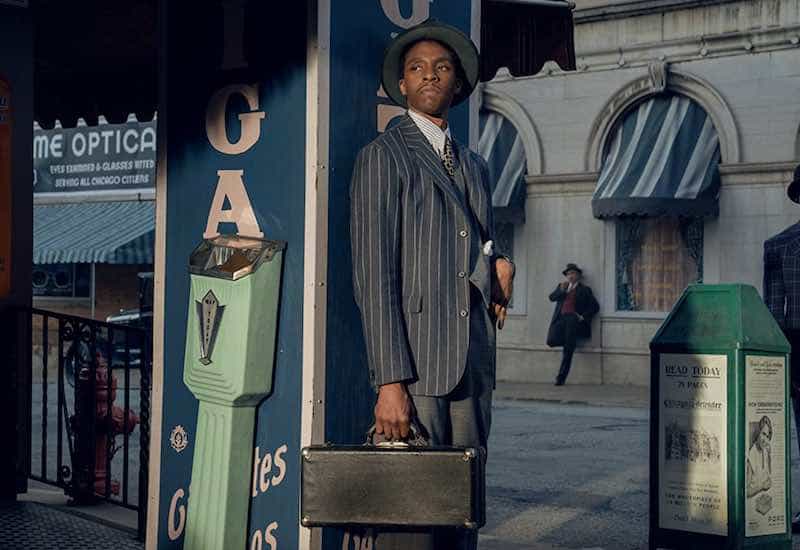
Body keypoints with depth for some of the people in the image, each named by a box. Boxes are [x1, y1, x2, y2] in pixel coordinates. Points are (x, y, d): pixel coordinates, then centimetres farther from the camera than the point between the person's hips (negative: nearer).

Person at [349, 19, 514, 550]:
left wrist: (498, 275, 5)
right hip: (415, 363, -6)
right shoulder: (383, 157, -1)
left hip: (473, 366, 6)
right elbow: (374, 274, -9)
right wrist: (390, 382, -17)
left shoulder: (475, 167, 21)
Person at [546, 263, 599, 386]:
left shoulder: (584, 290, 14)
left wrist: (583, 316, -5)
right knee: (551, 341, -21)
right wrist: (562, 289, -5)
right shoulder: (561, 286, 25)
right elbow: (552, 297, 9)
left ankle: (561, 377, -14)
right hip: (561, 318, 3)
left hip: (574, 319, -3)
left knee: (568, 349, -16)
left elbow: (595, 306, 7)